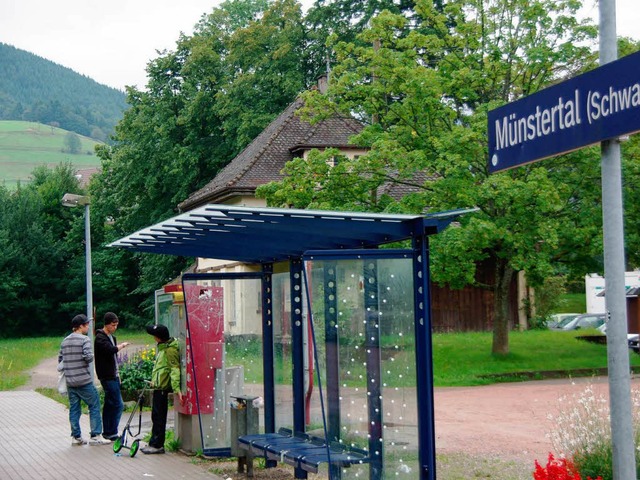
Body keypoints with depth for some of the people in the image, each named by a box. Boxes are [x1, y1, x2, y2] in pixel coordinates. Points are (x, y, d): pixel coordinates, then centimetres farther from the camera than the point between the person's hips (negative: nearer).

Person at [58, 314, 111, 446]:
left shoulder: (65, 341, 11)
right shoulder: (84, 339, -10)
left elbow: (60, 359, 14)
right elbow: (88, 357, -21)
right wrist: (92, 356, 0)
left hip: (70, 381, 7)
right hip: (84, 380, -7)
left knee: (74, 409, 11)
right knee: (94, 406, 2)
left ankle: (76, 437, 13)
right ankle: (95, 436, 0)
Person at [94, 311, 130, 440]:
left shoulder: (112, 337, 16)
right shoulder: (100, 338, -13)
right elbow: (111, 349, -31)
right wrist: (122, 345, -15)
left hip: (112, 375, 9)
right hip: (107, 376, -9)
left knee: (109, 404, 12)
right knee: (118, 404, -12)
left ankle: (107, 432, 17)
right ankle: (112, 432, -9)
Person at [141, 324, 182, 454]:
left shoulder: (170, 350, -19)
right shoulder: (163, 347, 13)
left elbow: (174, 369, -24)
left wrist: (176, 388, -29)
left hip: (162, 387, -10)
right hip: (159, 385, 10)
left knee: (158, 416, -5)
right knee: (156, 416, 15)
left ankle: (157, 445, 1)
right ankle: (154, 443, 22)